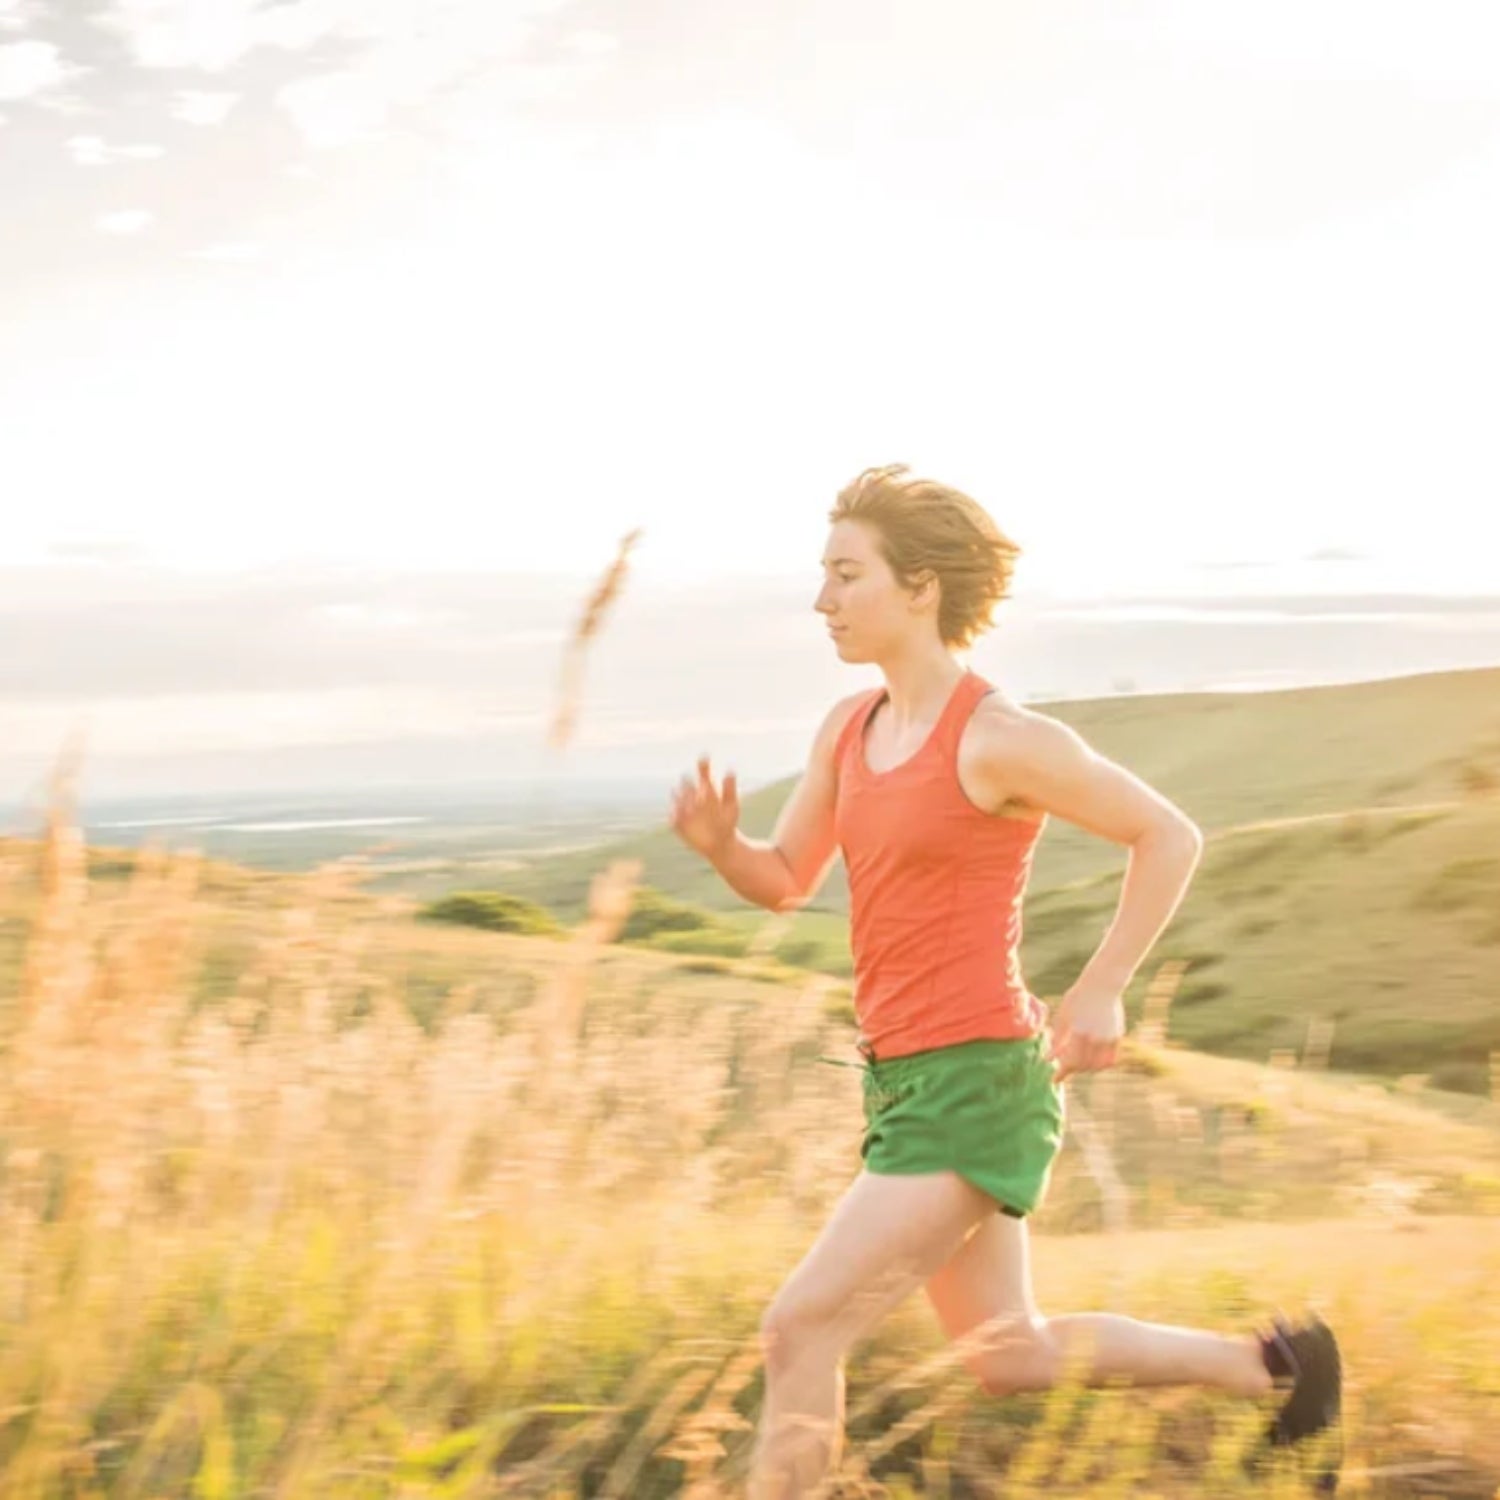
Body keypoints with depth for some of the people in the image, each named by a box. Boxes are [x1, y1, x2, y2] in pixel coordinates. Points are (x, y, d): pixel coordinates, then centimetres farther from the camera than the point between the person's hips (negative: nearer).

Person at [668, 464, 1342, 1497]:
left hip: (976, 1087, -9)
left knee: (799, 1329, -13)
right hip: (909, 1082, 9)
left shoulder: (999, 737, -15)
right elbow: (784, 882, 14)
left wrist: (1102, 988, -12)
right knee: (1012, 1361, 19)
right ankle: (1273, 1369, 35)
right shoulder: (852, 726, 8)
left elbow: (1171, 836, -8)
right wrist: (719, 842, -7)